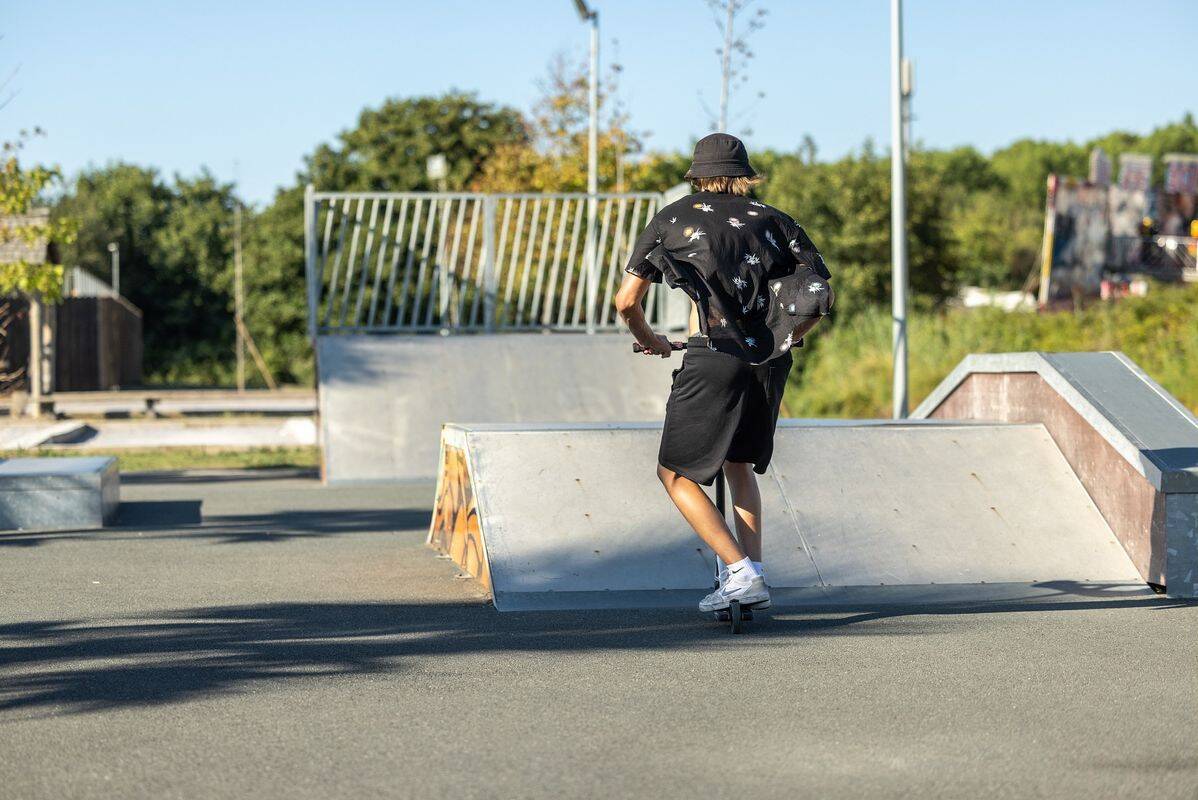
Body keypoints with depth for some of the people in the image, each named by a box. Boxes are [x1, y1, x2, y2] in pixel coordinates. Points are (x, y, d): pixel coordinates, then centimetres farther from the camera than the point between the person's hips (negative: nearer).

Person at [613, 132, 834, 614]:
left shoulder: (673, 219, 10)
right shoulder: (773, 221, 17)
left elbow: (626, 301, 6)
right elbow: (823, 294, 11)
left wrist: (648, 340, 25)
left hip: (712, 358, -4)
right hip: (769, 361, 4)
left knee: (676, 473, 7)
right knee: (740, 466, 24)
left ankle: (740, 573, -7)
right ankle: (754, 577, 16)